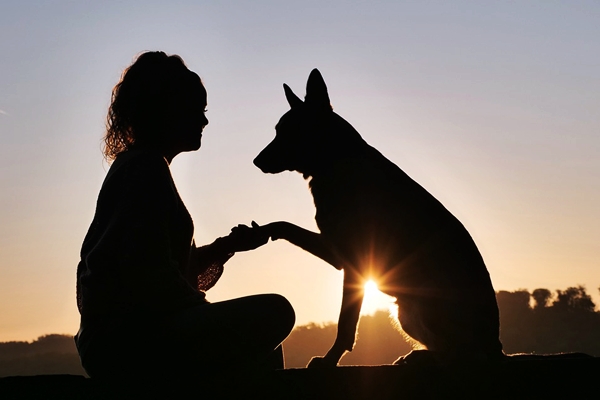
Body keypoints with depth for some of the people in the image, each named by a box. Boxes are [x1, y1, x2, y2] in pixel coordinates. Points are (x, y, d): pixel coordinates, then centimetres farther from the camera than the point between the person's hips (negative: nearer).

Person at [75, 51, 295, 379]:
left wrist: (228, 244, 12)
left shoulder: (132, 167, 23)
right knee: (273, 314, -19)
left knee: (261, 348, 22)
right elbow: (146, 272, -20)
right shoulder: (146, 168, -9)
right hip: (126, 339, -11)